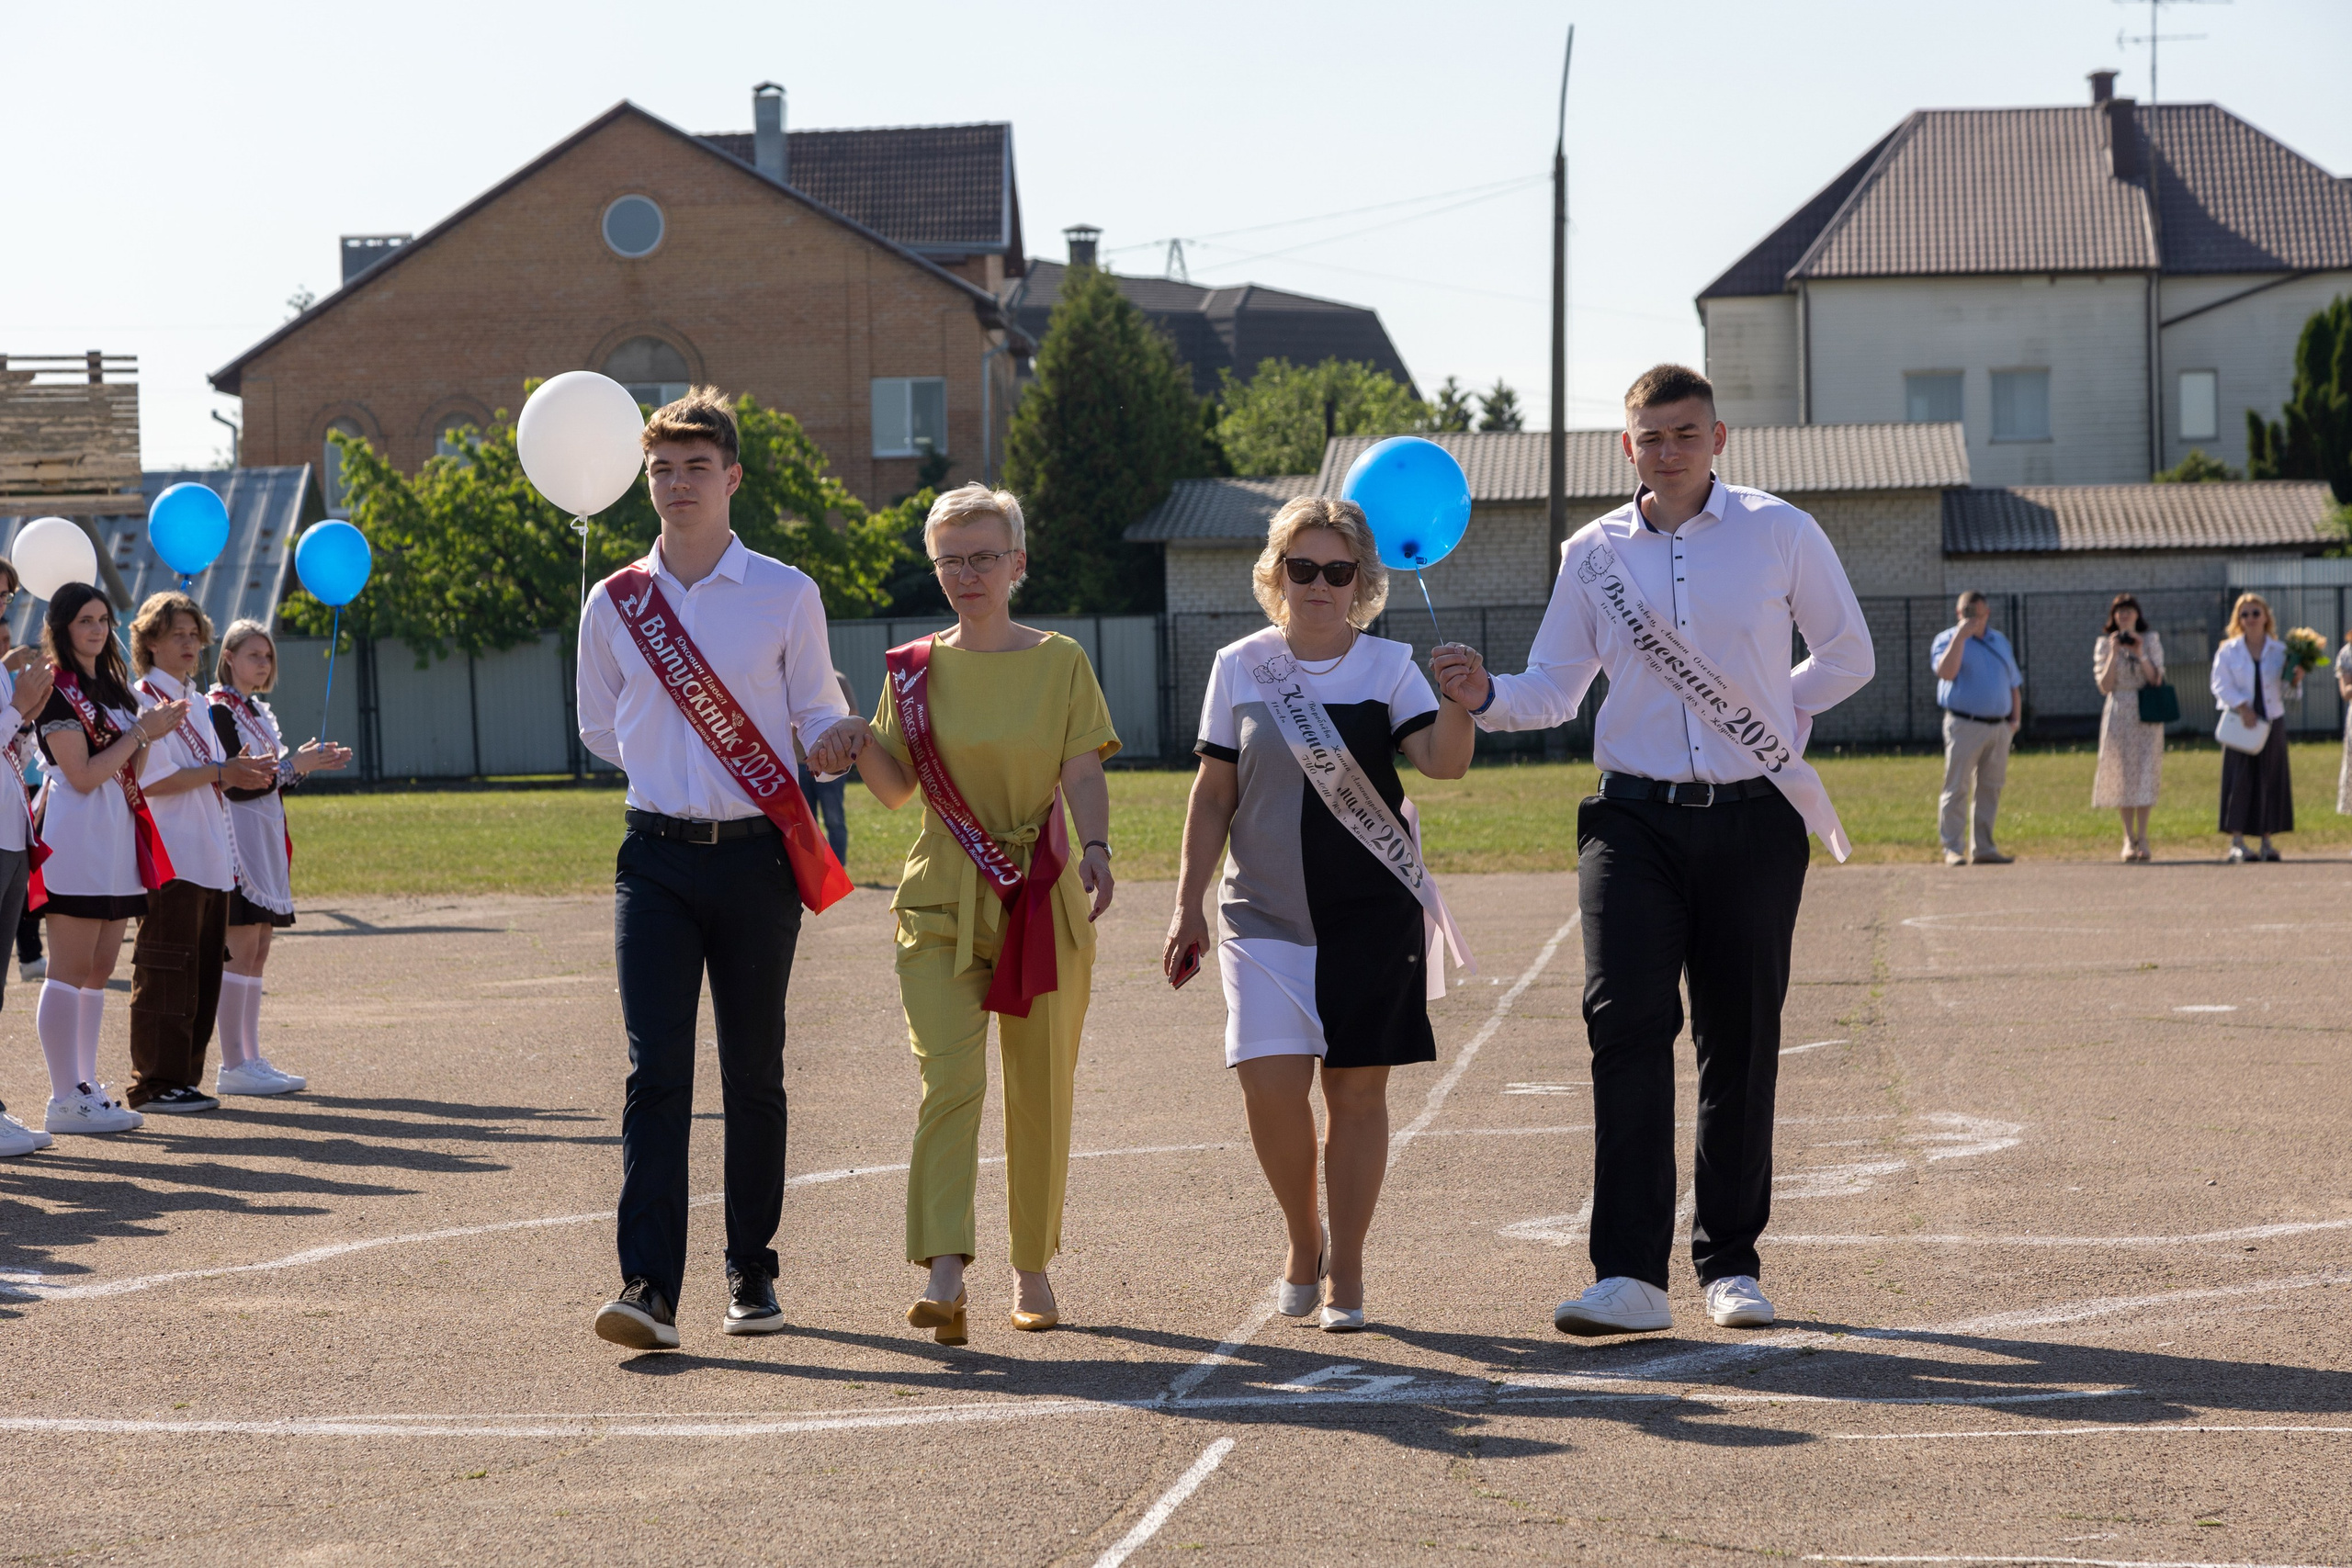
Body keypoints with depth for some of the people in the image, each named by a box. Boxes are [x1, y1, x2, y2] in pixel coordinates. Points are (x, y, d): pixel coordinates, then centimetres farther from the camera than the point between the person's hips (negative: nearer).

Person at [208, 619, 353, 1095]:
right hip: (238, 838, -9)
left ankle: (250, 1059, 11)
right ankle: (233, 1066, -10)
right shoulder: (218, 710, -10)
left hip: (265, 841, 9)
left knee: (258, 950, 9)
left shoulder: (257, 711, 18)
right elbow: (236, 784, -17)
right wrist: (295, 765, -20)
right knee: (242, 949, -10)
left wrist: (310, 761, 7)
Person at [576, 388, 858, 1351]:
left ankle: (752, 1276, 17)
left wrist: (833, 749, -15)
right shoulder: (614, 604, 7)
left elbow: (818, 715, 6)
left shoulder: (785, 595, 2)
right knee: (656, 1069, -11)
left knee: (754, 1072, 6)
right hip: (658, 857, 1)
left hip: (756, 857, -1)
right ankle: (649, 1289, -18)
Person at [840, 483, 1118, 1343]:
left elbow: (1083, 773, -4)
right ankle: (943, 1278, -23)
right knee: (949, 1080, -15)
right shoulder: (916, 669, 8)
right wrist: (856, 737, -12)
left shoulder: (1058, 662, 4)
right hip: (941, 903, 0)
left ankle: (1032, 1268, 21)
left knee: (1040, 1092, 6)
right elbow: (896, 788, 7)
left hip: (1040, 900, 0)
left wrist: (1095, 847, -21)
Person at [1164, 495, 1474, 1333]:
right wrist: (1188, 905, 6)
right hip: (1266, 912, 1)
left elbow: (1443, 761, -13)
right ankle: (1303, 1244, 14)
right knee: (1270, 1082, -11)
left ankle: (1346, 1272, 14)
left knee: (1356, 1088, 1)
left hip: (1372, 909, 0)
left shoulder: (1387, 666, 2)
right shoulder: (1240, 668, 5)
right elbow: (1213, 795, 9)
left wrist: (1459, 703, -32)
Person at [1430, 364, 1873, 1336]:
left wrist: (1766, 712, 7)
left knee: (1740, 1040, 5)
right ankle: (1630, 1276, -18)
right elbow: (1554, 689, 11)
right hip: (1636, 818, 0)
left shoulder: (1781, 534, 3)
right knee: (1625, 1020, -15)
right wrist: (1485, 697, -8)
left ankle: (1730, 1263, 17)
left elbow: (1848, 656, 14)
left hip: (1755, 819, 0)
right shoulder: (1593, 553, 8)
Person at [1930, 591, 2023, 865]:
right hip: (1965, 726, -5)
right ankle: (1953, 850, -4)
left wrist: (2015, 719, 9)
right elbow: (1946, 672, -21)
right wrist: (1961, 636, -21)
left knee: (1990, 790, 6)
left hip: (1999, 727, 5)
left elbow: (2014, 685, 23)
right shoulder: (1947, 639, 0)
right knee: (1957, 789, -7)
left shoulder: (2000, 642, 17)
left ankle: (1982, 848, 10)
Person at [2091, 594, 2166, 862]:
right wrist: (2114, 654, -12)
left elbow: (2157, 679, -1)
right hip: (2118, 714, 0)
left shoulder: (2150, 641, 6)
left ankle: (2142, 837, -4)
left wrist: (2140, 654, -13)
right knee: (2123, 773, -2)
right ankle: (2129, 837, 7)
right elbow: (2104, 685, -3)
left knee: (2145, 772, -7)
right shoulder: (2104, 644, 5)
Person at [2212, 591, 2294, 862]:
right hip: (2239, 723, -2)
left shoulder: (2280, 651, 6)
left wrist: (2296, 680, -13)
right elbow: (2221, 685, -5)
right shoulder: (2228, 651, 1)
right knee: (2239, 781, -6)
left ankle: (2267, 842, 10)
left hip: (2272, 721, 2)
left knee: (2271, 781, 3)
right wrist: (2242, 708, -17)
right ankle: (2237, 842, -6)